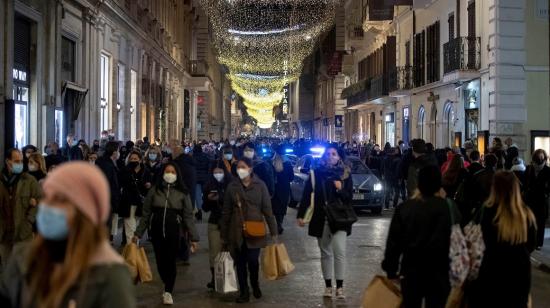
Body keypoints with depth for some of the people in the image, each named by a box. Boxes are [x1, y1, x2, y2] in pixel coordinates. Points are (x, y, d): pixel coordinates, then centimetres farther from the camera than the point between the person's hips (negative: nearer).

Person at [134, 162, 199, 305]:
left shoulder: (183, 193, 2)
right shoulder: (154, 190, 3)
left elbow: (188, 216, 1)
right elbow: (146, 214, 5)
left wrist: (194, 237, -3)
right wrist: (138, 233, 3)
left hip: (173, 232, -1)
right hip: (156, 231, 1)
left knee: (170, 262, -1)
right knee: (160, 262, 4)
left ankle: (168, 292, 15)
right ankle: (168, 287, 27)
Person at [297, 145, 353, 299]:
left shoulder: (345, 174, 0)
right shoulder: (317, 173, 1)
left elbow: (349, 197, -1)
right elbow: (306, 195, 0)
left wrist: (340, 190, -21)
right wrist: (301, 215, -5)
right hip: (321, 219, 1)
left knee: (339, 251, -11)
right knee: (325, 253, 9)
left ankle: (340, 287, -7)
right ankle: (328, 286, 16)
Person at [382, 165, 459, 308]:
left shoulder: (404, 208, -1)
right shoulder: (448, 207, -10)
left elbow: (393, 241, 1)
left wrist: (391, 270, 8)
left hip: (411, 270, 2)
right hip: (438, 272, -2)